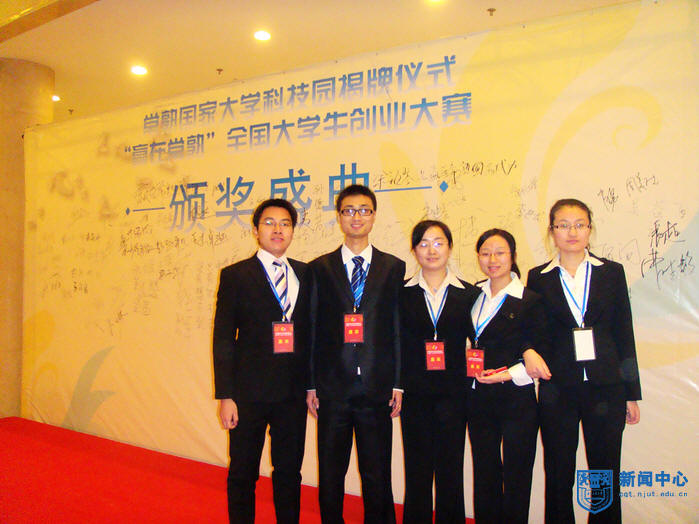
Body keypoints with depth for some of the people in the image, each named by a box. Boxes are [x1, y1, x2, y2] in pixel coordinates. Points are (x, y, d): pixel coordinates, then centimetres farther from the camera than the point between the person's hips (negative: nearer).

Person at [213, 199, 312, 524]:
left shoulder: (306, 274, 8)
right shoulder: (235, 275, -2)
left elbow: (310, 332, 10)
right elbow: (223, 339, -4)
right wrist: (226, 396, -9)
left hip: (293, 393, 3)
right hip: (250, 393, -3)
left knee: (290, 472, 14)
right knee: (243, 474, 10)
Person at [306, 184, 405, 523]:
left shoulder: (394, 268, 7)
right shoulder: (319, 268, 6)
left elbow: (399, 328, 4)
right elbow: (312, 330, 4)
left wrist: (398, 384, 0)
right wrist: (311, 385, 0)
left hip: (377, 390, 0)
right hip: (333, 389, 0)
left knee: (377, 477, 9)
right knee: (330, 476, 11)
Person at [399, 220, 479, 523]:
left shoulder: (468, 294, 5)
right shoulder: (402, 294, 4)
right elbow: (394, 344, 2)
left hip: (453, 392, 0)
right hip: (415, 393, 0)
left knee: (450, 470, 7)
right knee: (417, 469, 7)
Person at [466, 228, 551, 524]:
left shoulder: (530, 301, -5)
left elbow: (540, 353, -5)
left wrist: (509, 374, -20)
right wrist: (525, 350, -10)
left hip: (517, 401, -4)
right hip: (478, 400, 4)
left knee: (516, 479, 6)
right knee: (484, 475, 15)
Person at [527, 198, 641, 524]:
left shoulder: (612, 272, 6)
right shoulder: (538, 278, 3)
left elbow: (625, 334, 6)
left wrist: (632, 393, 5)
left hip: (606, 388, 1)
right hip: (558, 390, 0)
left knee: (606, 476, 8)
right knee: (558, 476, 8)